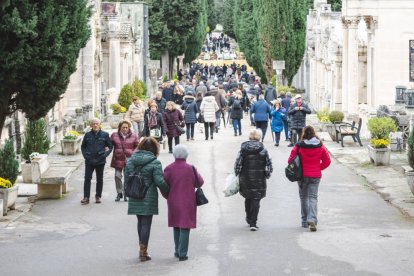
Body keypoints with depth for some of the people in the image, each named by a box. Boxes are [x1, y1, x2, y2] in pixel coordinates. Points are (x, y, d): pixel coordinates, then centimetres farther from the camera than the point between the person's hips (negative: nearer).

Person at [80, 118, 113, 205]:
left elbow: (110, 146, 4)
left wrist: (104, 155, -8)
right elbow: (83, 146, 13)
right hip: (89, 161, 1)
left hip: (100, 161, 0)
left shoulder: (105, 135, 0)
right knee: (87, 179, -4)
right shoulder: (87, 135, 5)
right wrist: (85, 155, -1)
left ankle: (98, 196, 19)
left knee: (99, 179, 9)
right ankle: (86, 197, -2)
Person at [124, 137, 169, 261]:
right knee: (146, 223, 1)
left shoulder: (131, 160, 5)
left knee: (140, 222, 17)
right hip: (148, 198, -5)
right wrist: (167, 193, 1)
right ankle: (143, 251, 1)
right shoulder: (154, 163, -10)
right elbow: (159, 181, -13)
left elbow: (126, 178, 8)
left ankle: (142, 248, 23)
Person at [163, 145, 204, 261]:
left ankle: (177, 251, 23)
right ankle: (182, 254, -4)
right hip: (188, 203, -3)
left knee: (176, 227, 17)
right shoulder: (190, 168, -10)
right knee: (185, 228, -1)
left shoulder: (169, 169, -7)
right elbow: (200, 182, 0)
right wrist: (197, 174, 20)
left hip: (173, 202, 3)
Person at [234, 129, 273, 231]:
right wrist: (267, 175, 11)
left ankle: (249, 219, 31)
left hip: (245, 179, 2)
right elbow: (269, 165, -3)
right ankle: (253, 223, -9)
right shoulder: (263, 150, -4)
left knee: (248, 198, 20)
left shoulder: (243, 149, -4)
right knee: (256, 200, -1)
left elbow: (237, 164, -5)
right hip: (259, 180, -2)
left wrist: (237, 174, 10)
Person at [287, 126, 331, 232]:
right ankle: (312, 219, -19)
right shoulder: (320, 146, -3)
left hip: (302, 175, -1)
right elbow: (327, 161, 1)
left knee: (303, 197, 14)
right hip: (315, 176, 1)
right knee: (313, 197, 2)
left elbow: (290, 160, -8)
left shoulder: (299, 146, -10)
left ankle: (305, 221, 19)